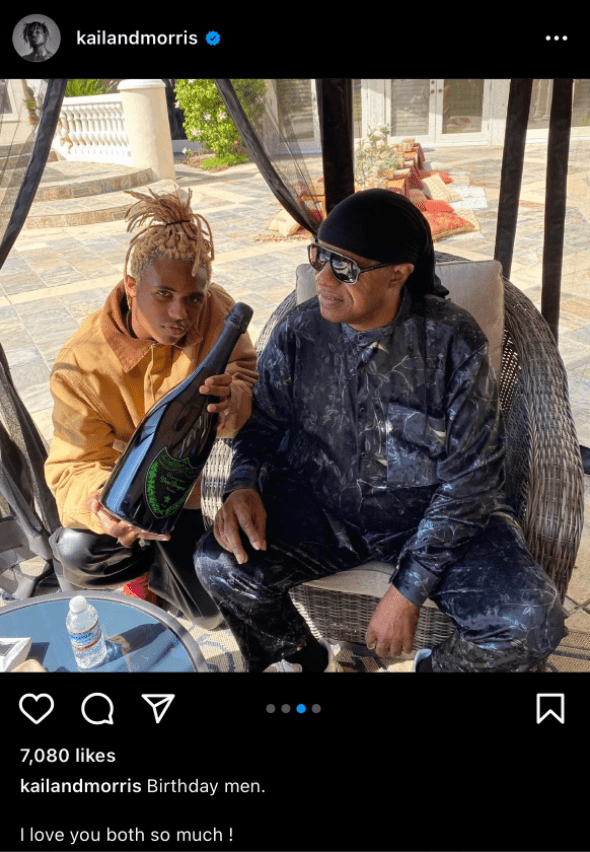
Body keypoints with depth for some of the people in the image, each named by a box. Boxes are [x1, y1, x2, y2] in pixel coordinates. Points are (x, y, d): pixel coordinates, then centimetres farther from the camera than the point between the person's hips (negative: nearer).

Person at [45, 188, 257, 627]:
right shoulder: (82, 365, -25)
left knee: (216, 611, -9)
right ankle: (141, 560, 8)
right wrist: (102, 505, -51)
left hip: (193, 484, 1)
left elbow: (251, 378, -15)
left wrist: (234, 400, -43)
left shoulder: (216, 311, -20)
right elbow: (75, 466, -25)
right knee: (80, 551, -30)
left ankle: (151, 570, 27)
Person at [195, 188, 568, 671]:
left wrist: (408, 590, -17)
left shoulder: (454, 343, -15)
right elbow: (262, 426, 5)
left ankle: (437, 667, 15)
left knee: (532, 623, -22)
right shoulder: (298, 334, -7)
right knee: (220, 563, -21)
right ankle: (308, 661, 13)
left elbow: (469, 477, -13)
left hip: (432, 515, -1)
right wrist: (243, 486, -18)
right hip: (320, 508, 2)